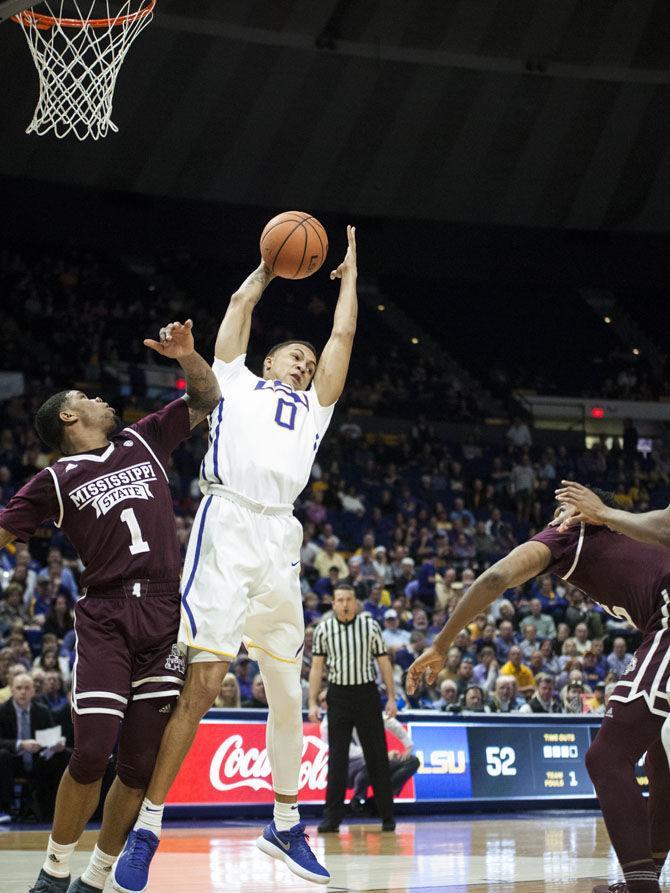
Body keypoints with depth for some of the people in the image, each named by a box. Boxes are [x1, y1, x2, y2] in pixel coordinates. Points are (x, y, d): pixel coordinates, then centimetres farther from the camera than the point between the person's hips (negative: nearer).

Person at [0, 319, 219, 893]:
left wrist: (186, 355, 5)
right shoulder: (56, 483, 9)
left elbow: (208, 399, 22)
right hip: (105, 615, -3)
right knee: (91, 753, -13)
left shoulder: (145, 442, 18)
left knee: (143, 764, 0)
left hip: (166, 614, 3)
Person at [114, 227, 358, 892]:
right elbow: (241, 301, 22)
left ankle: (285, 825, 22)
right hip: (227, 525, -5)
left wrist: (349, 274, 36)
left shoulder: (313, 407, 29)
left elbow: (343, 335, 28)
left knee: (288, 693, 8)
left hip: (281, 539, 5)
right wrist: (274, 263, 36)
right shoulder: (235, 382, 21)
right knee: (204, 683, -14)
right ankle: (145, 830, -11)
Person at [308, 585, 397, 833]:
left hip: (366, 694, 0)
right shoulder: (323, 629, 2)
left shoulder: (370, 626, 1)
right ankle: (332, 818, -1)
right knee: (336, 758, -2)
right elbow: (317, 667, 4)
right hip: (338, 696, 0)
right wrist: (312, 703, -3)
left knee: (377, 756, 3)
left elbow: (384, 662, 5)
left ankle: (387, 817, 10)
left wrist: (391, 697, 0)